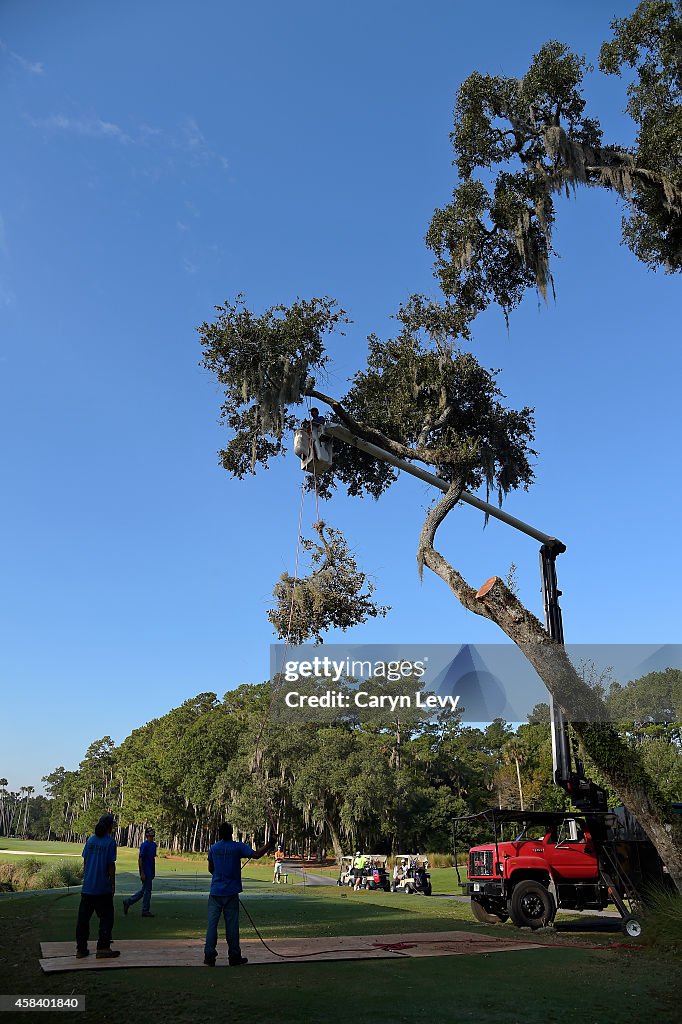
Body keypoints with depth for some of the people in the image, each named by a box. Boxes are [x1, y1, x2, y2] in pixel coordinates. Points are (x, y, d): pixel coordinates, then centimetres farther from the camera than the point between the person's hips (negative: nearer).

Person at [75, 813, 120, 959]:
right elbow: (111, 865, -9)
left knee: (83, 918, 11)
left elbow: (85, 861, 10)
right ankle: (103, 948, 4)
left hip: (87, 887, 5)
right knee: (106, 918, 5)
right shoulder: (110, 841, -9)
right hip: (103, 888, -5)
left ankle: (81, 948, 14)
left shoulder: (90, 840, 6)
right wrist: (113, 884, 0)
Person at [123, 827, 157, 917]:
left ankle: (128, 902, 23)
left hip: (151, 872, 9)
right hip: (146, 873, -9)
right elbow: (140, 859, -16)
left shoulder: (154, 844, 11)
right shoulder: (145, 845, -15)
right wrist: (142, 873, -19)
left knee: (144, 890, 14)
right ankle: (145, 911, 10)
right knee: (147, 891, -1)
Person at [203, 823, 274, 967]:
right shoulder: (238, 847, -6)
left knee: (212, 924, 5)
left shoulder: (213, 848, 3)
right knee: (231, 925, 4)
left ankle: (209, 956, 4)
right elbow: (255, 855, -15)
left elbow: (210, 869, 13)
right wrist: (269, 845, -4)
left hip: (215, 892, 2)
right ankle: (234, 957, 12)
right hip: (231, 893, -2)